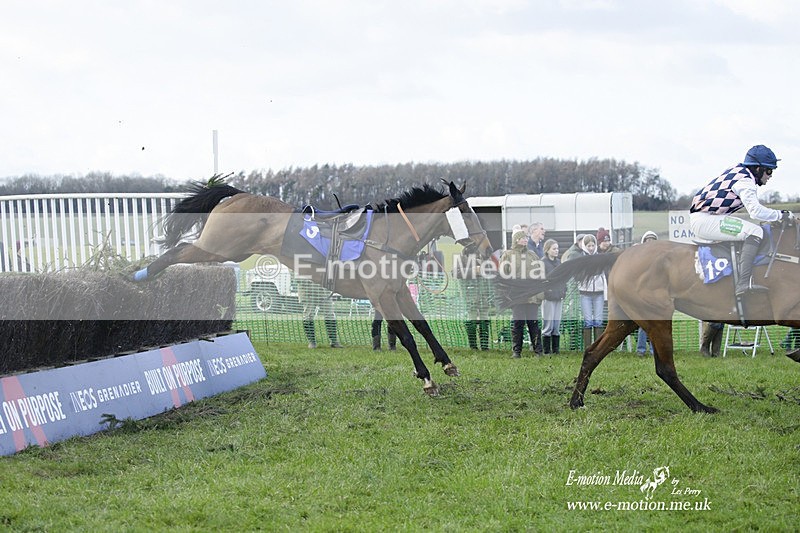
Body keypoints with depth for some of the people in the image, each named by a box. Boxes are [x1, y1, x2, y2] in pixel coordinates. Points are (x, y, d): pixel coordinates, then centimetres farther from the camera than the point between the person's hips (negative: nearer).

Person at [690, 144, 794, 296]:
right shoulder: (745, 181, -13)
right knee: (755, 231, -21)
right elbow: (755, 211, -24)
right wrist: (781, 215, -12)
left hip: (699, 217, 11)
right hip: (704, 220, -11)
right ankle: (744, 283, -33)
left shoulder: (738, 170, 16)